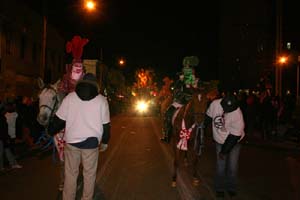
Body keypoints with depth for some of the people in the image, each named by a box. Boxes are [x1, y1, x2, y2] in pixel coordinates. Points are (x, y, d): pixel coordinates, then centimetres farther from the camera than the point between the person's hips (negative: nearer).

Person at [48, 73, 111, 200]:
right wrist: (105, 141, 15)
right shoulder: (102, 100, -1)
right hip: (92, 142, 0)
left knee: (70, 174, 15)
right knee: (89, 174, 14)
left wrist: (51, 131, 18)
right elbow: (106, 124, 2)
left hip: (71, 141, 1)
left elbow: (59, 119, 1)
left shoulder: (70, 97, -2)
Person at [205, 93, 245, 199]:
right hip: (219, 140, 2)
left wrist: (224, 151, -17)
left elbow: (234, 136, -23)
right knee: (220, 165, 4)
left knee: (232, 166, 3)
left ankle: (231, 188, 27)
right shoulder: (215, 104, -22)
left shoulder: (237, 115, -30)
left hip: (234, 140, -2)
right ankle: (220, 188, 22)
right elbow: (208, 117, -1)